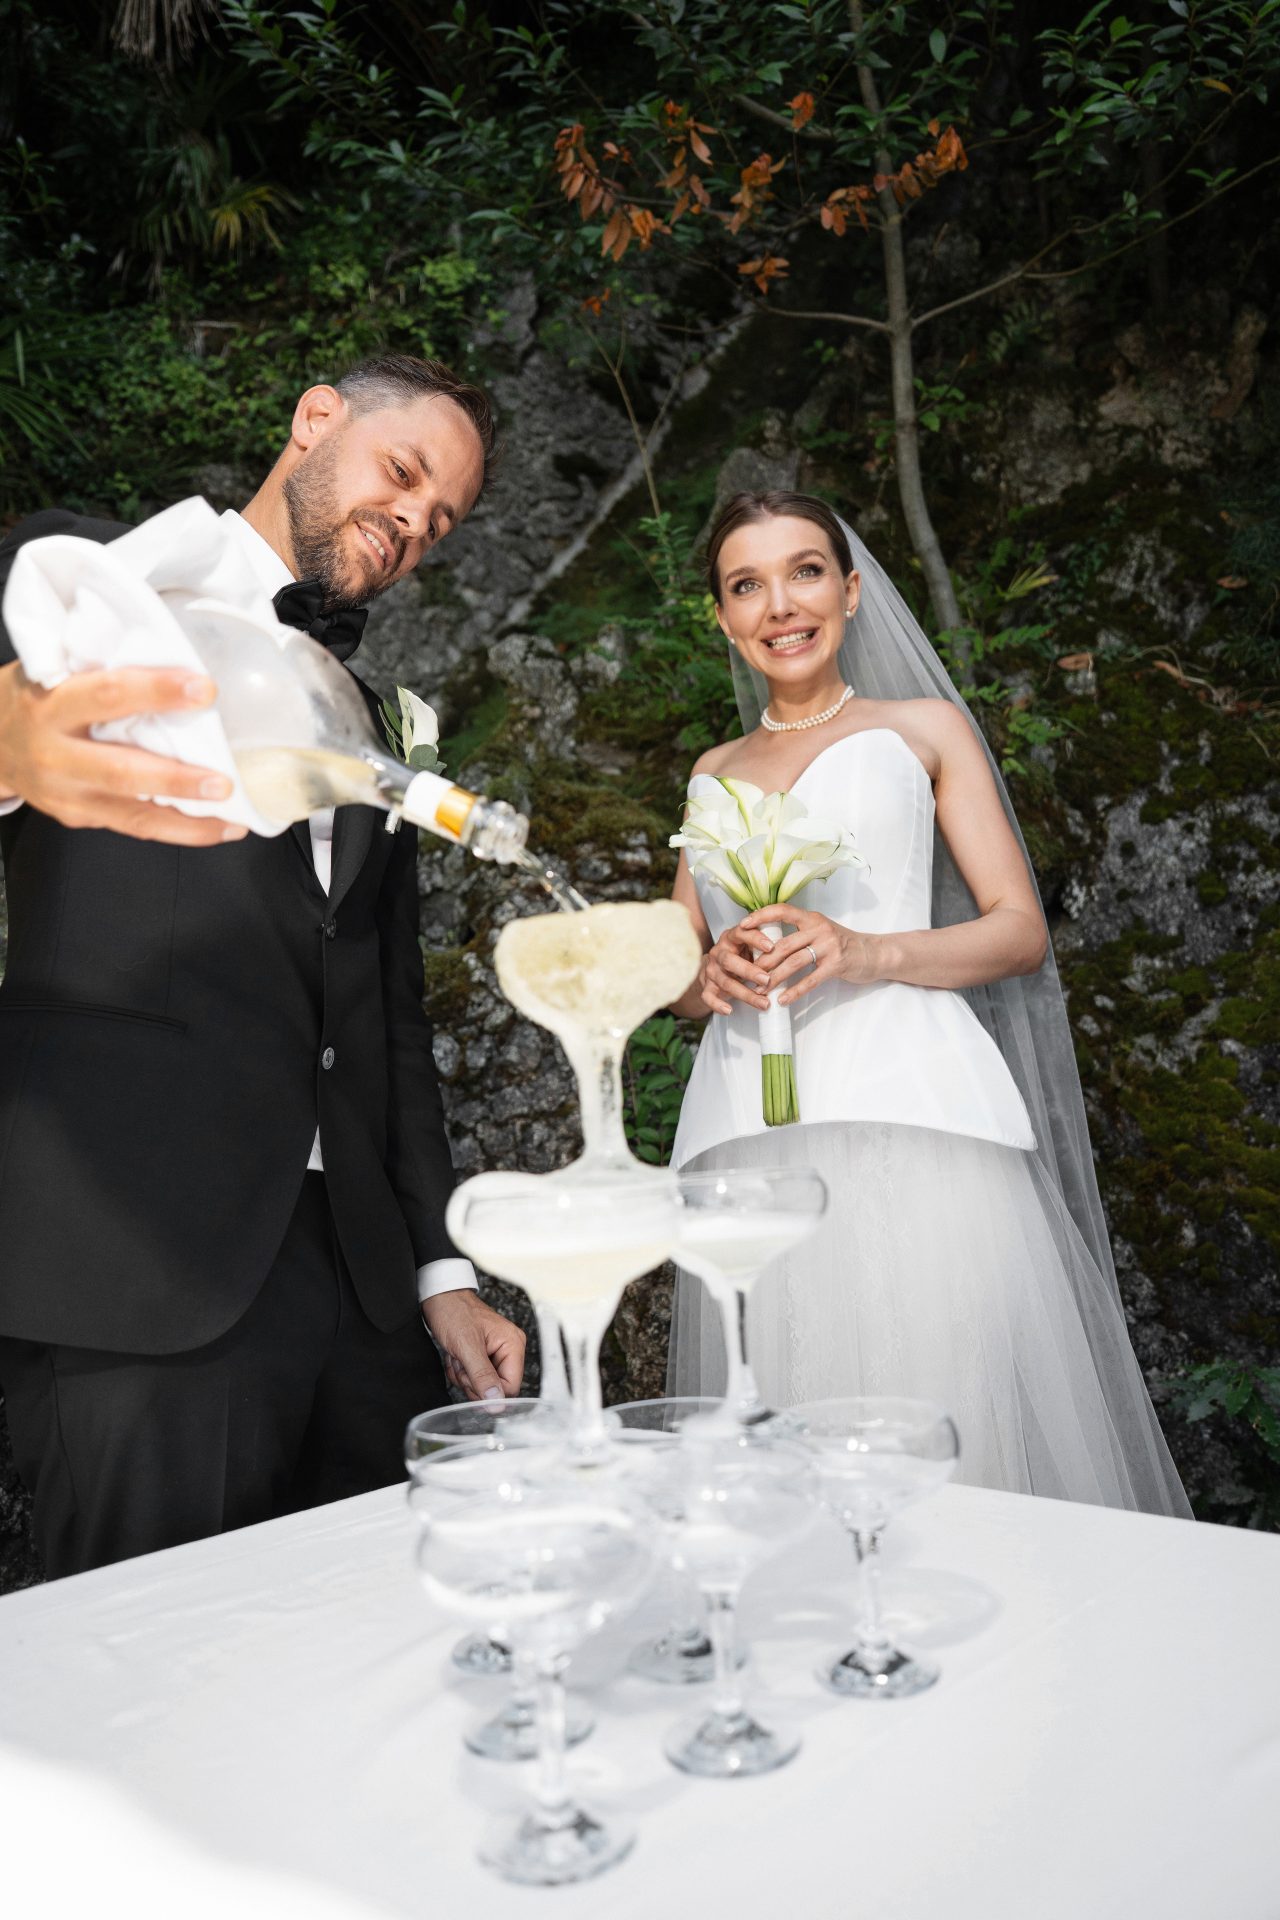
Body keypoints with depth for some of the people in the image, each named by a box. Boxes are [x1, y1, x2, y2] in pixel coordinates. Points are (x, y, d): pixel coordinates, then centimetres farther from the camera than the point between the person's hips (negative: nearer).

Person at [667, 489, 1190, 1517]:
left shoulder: (923, 728, 14)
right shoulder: (716, 771, 23)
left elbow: (1021, 930, 6)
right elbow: (681, 971, 23)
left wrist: (867, 953, -11)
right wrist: (713, 974, -1)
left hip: (908, 1111, -3)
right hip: (749, 1132, 3)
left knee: (947, 1428, -10)